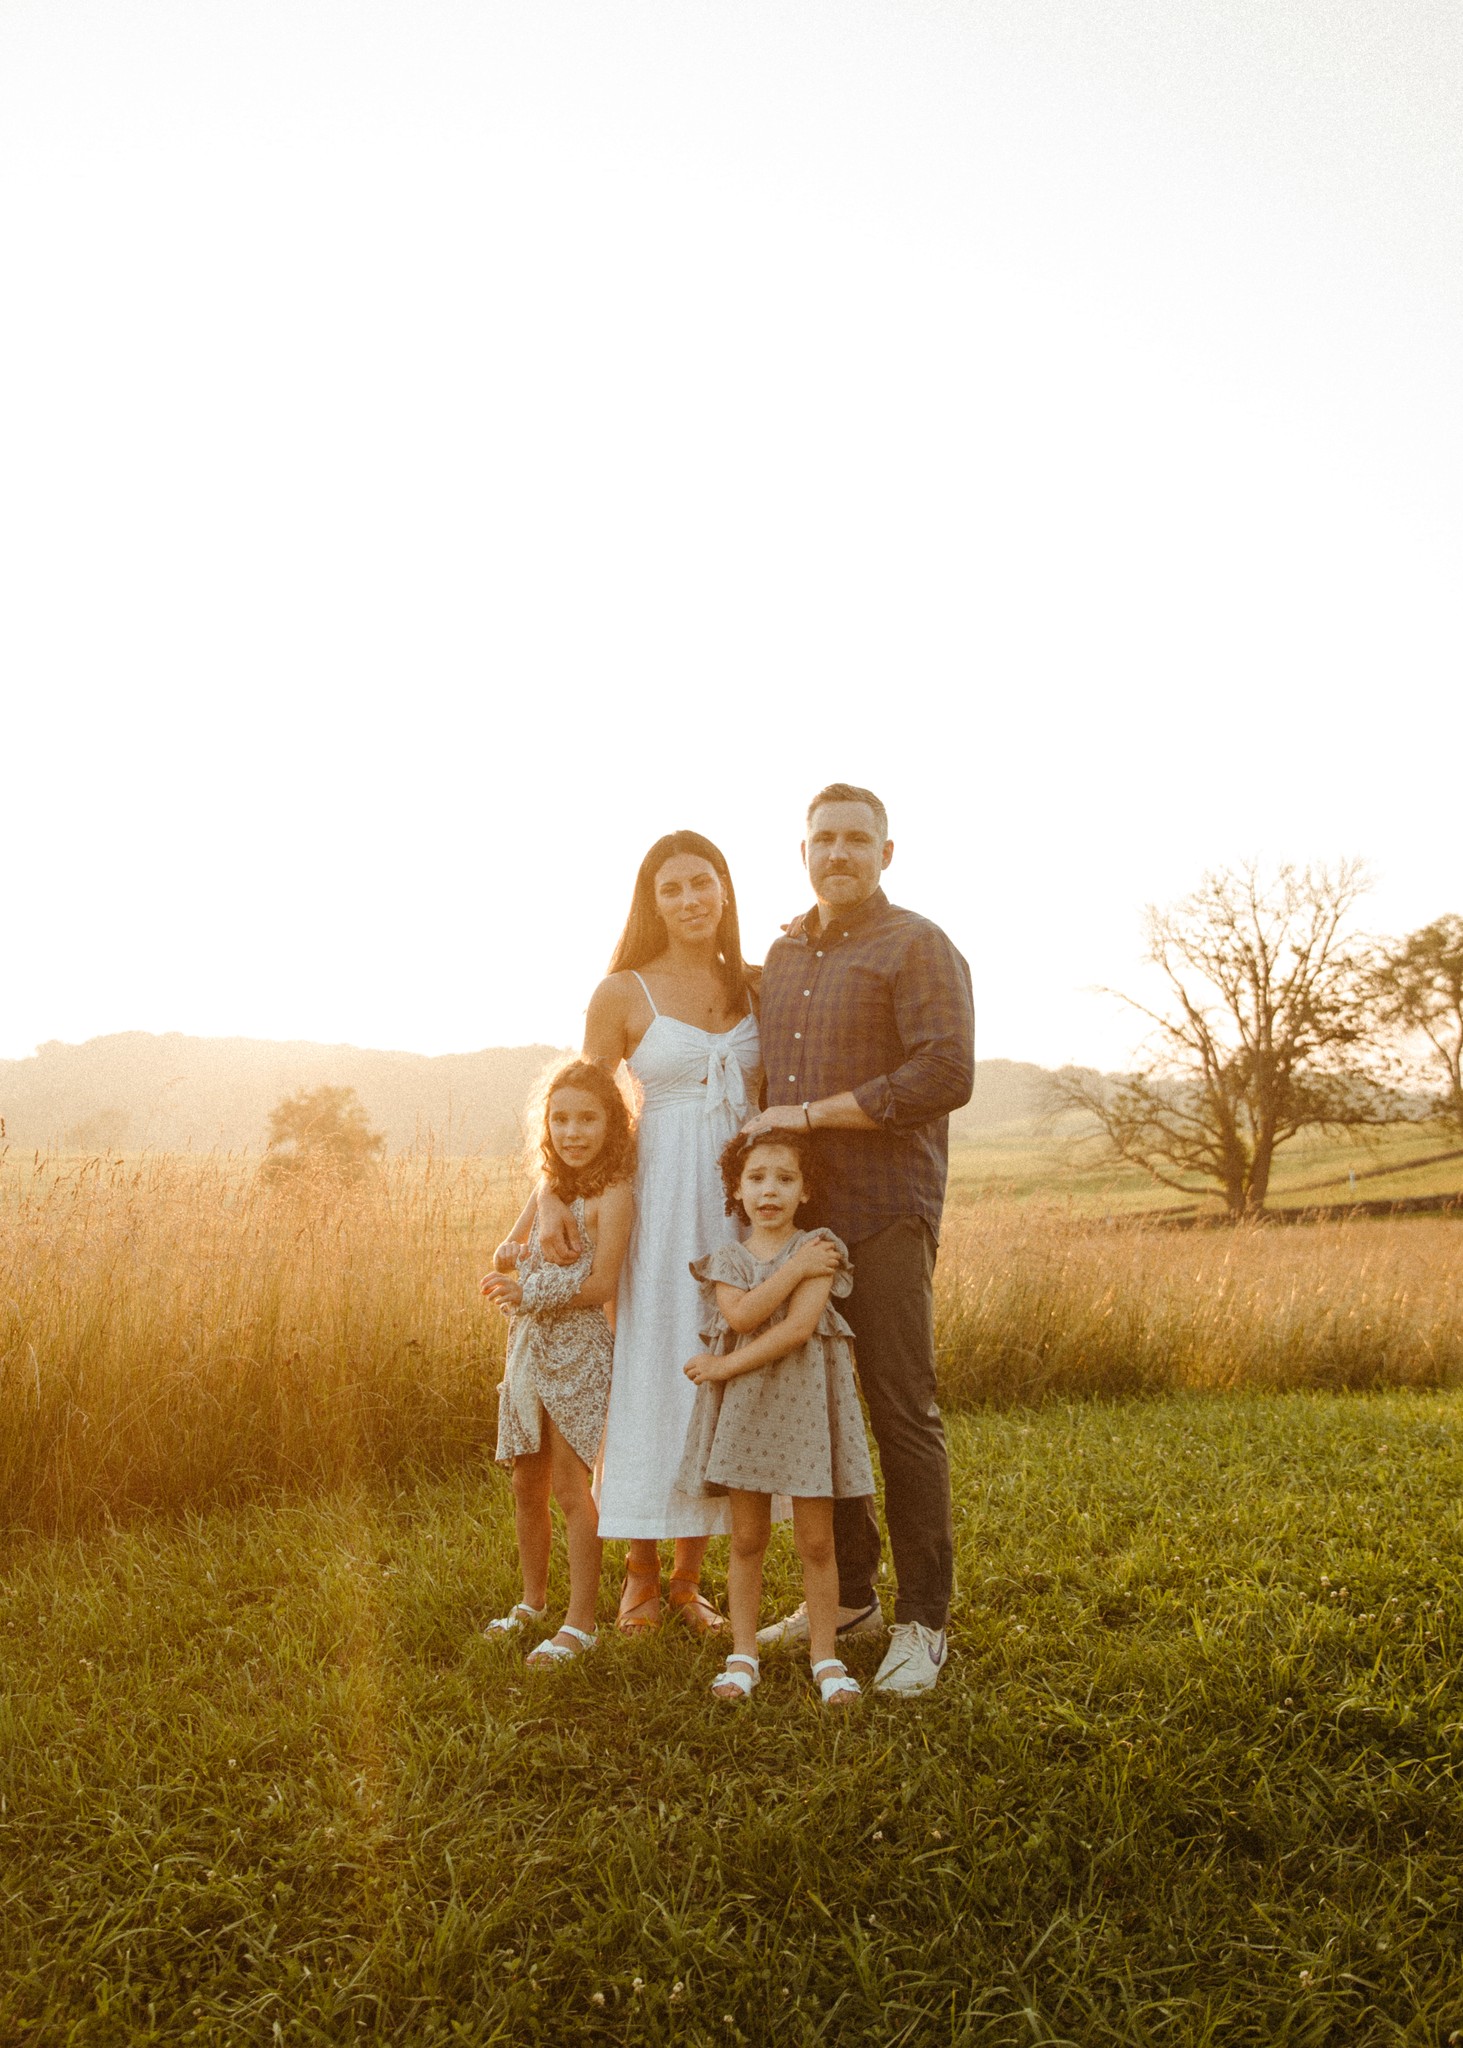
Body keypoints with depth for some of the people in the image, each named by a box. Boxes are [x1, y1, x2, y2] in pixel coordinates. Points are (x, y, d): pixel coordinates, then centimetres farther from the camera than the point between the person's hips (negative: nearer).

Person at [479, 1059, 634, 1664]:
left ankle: (580, 1622, 8)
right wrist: (510, 1255, -10)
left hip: (578, 1350, -7)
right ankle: (533, 1601, 33)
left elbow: (600, 1284, -19)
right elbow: (504, 1256, 13)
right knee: (526, 1484, 15)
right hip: (529, 1347, 7)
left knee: (571, 1488, -3)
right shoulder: (548, 1186, 10)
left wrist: (529, 1293, -16)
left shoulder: (611, 1196, -13)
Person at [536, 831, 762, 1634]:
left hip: (745, 1203, 3)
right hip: (663, 1203, -3)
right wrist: (552, 1199, -12)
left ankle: (689, 1579, 22)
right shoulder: (622, 994, -1)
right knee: (652, 1377, 2)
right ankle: (641, 1576, 20)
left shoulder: (758, 985, 9)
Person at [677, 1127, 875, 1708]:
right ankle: (743, 1653, 22)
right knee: (747, 1538, 10)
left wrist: (726, 1366, -15)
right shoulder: (727, 1257, 5)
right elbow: (740, 1316, -15)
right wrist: (796, 1267, -16)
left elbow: (798, 1327, -17)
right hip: (742, 1404, 2)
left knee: (816, 1540, 4)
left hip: (805, 1399, -2)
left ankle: (824, 1654, 18)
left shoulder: (820, 1248, -5)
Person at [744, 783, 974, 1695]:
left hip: (883, 1216, -7)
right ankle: (847, 1594, 25)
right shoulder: (784, 955, 18)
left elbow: (946, 1076, -17)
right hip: (796, 1211, 7)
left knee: (903, 1411, -3)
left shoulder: (918, 948, -4)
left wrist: (811, 1113, -15)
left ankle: (923, 1621, 8)